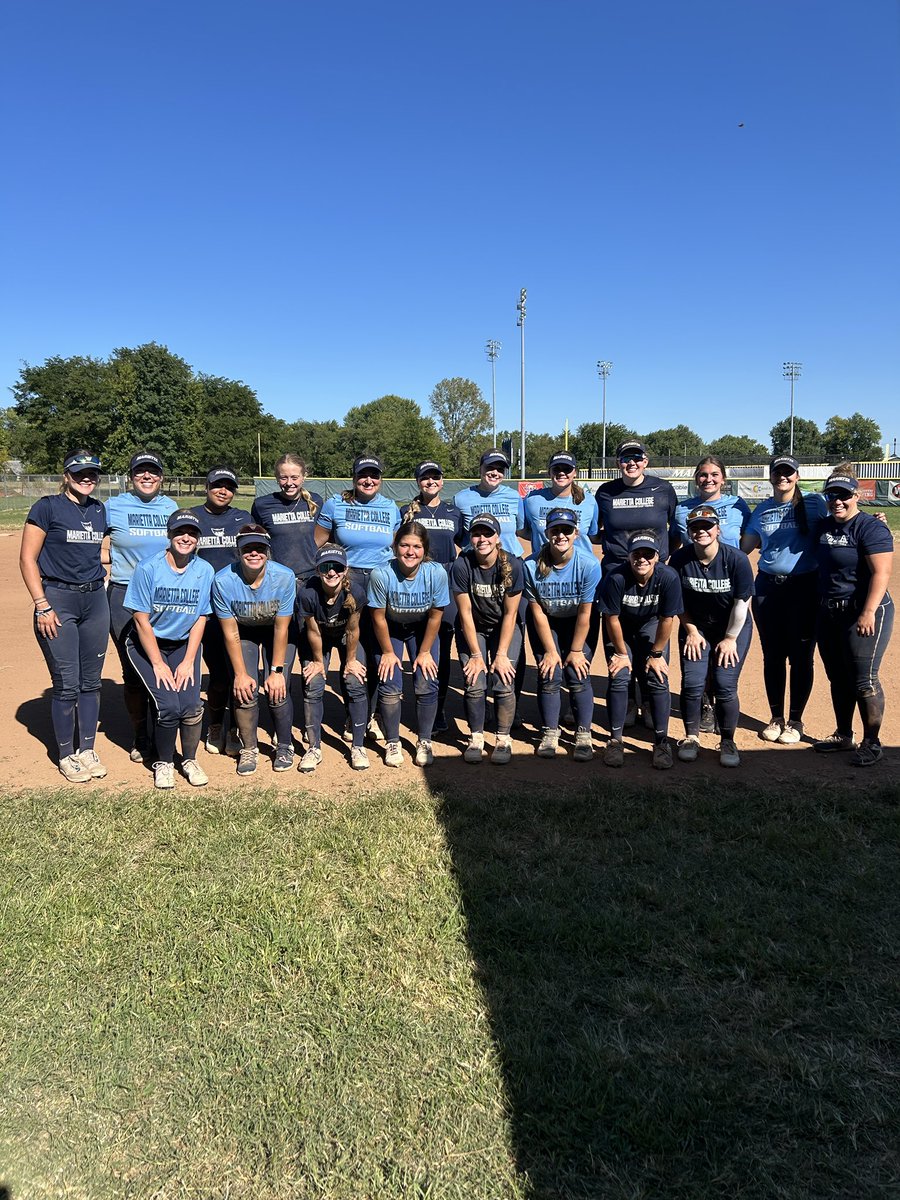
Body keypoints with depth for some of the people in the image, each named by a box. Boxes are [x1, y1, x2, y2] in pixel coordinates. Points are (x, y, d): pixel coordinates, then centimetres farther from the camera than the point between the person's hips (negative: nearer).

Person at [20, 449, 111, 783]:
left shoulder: (99, 510, 11)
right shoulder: (47, 507, -5)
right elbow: (27, 559, -7)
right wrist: (42, 605, -13)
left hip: (95, 599, 5)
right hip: (58, 599, -5)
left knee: (91, 681, 10)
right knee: (67, 684, -2)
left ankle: (87, 750, 22)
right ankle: (66, 756, 14)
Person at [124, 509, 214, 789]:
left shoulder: (204, 571, -8)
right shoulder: (148, 568, -17)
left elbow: (200, 618, -3)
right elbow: (142, 620, -13)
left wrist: (188, 661, -8)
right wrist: (158, 664, -14)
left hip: (184, 644, 3)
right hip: (147, 643, -2)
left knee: (191, 705, -16)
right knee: (168, 705, -18)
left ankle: (189, 760, 11)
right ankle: (163, 763, 8)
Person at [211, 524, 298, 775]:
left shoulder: (284, 577, -29)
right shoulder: (223, 581, -28)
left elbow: (281, 629, -20)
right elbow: (231, 633, -18)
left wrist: (277, 671, -19)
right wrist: (240, 673, -17)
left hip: (278, 631, -1)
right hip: (243, 632, 1)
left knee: (277, 690, -13)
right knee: (245, 691, -13)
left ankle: (284, 746, 11)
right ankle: (249, 749, 10)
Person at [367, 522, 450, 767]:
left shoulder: (436, 573, -28)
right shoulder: (381, 575, -31)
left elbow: (435, 616, -14)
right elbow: (378, 618, -17)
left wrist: (424, 652, -7)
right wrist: (388, 652, -8)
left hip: (421, 630, 1)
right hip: (390, 630, -1)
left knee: (426, 686, -8)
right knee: (390, 687, -8)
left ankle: (424, 742, 13)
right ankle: (392, 743, 12)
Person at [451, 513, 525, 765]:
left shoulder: (513, 565, -20)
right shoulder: (461, 566, -21)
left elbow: (510, 614, -15)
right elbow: (465, 613, -16)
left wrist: (502, 654, -16)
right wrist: (476, 654, -14)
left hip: (505, 628, 0)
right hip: (472, 629, 0)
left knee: (504, 684, -12)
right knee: (474, 684, -12)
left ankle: (504, 739, 7)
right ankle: (476, 738, 9)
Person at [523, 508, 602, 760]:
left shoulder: (589, 565, -26)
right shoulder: (532, 565, -26)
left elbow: (584, 613, -17)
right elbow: (538, 611, -17)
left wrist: (576, 650, -12)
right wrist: (550, 651, -12)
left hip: (576, 623, 0)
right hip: (544, 623, 0)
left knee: (578, 675, -8)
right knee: (549, 675, -6)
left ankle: (584, 736, 4)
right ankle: (549, 734, 8)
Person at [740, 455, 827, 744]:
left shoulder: (813, 503, 0)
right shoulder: (762, 510, 10)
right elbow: (744, 546, 13)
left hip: (804, 587, -3)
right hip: (767, 587, 3)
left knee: (801, 657, 3)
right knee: (772, 656, 9)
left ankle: (795, 721, 17)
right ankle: (776, 718, 23)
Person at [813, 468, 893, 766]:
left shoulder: (871, 528, -12)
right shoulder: (824, 526, 11)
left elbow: (881, 574, -18)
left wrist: (868, 613, -23)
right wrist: (819, 606, 14)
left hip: (863, 614, -8)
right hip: (829, 614, 8)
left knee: (863, 680, -4)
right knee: (838, 678, 15)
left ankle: (871, 743, 10)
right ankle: (843, 735, 28)